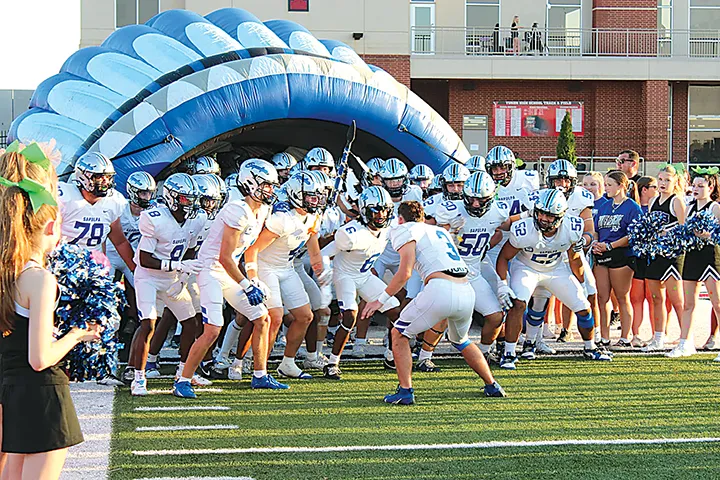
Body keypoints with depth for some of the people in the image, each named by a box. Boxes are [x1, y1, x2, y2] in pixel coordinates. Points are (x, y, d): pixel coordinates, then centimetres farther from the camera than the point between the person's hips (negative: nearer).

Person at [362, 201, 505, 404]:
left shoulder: (406, 231, 8)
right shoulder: (440, 231, 29)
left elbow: (405, 272, -3)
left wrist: (381, 300, 3)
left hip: (441, 289, -7)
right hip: (467, 293, 7)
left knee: (399, 334, 11)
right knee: (461, 341, 32)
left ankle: (405, 391, 3)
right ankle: (492, 386, 34)